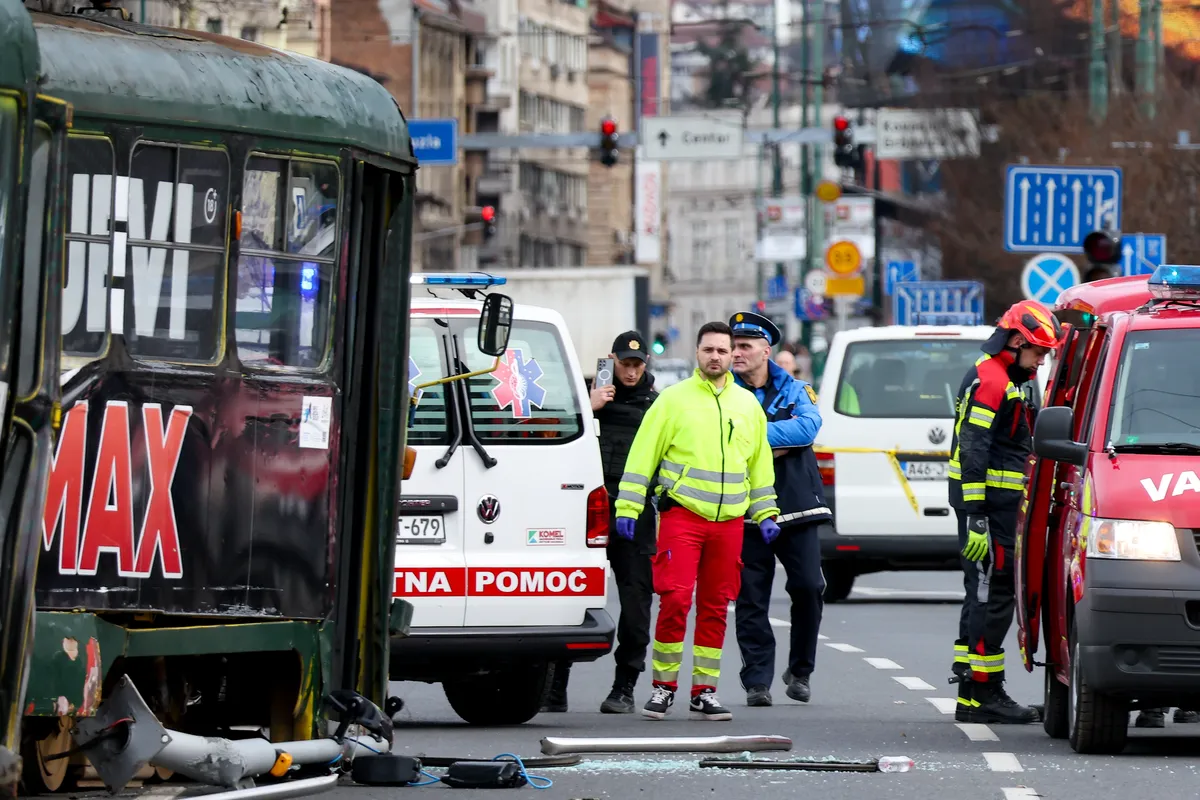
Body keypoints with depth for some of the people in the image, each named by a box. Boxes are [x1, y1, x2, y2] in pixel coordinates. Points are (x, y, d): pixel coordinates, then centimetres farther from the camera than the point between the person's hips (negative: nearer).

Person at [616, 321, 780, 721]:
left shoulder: (747, 404, 14)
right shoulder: (673, 399, 1)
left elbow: (760, 463, 21)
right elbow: (642, 454, 0)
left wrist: (766, 514, 15)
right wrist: (627, 507, -6)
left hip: (729, 520, 4)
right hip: (681, 513, -4)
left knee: (715, 608, 6)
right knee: (675, 599, -13)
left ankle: (704, 692, 12)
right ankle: (664, 686, -3)